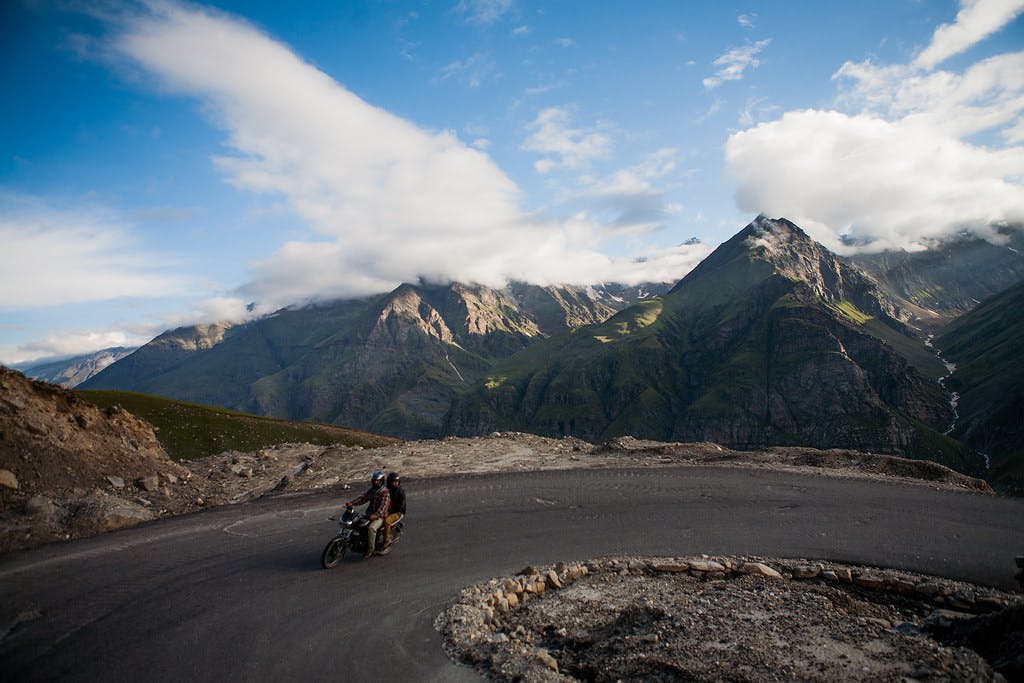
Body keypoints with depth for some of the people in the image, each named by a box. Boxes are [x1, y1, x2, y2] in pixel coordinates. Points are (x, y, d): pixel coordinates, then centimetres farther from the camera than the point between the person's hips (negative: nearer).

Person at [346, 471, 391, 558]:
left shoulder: (385, 492, -14)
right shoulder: (371, 490, 11)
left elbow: (384, 505, -26)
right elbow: (363, 498, 4)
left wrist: (376, 514, -42)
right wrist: (352, 503, -12)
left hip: (380, 516, -8)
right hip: (370, 514, 8)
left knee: (371, 527, -31)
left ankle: (370, 547, -16)